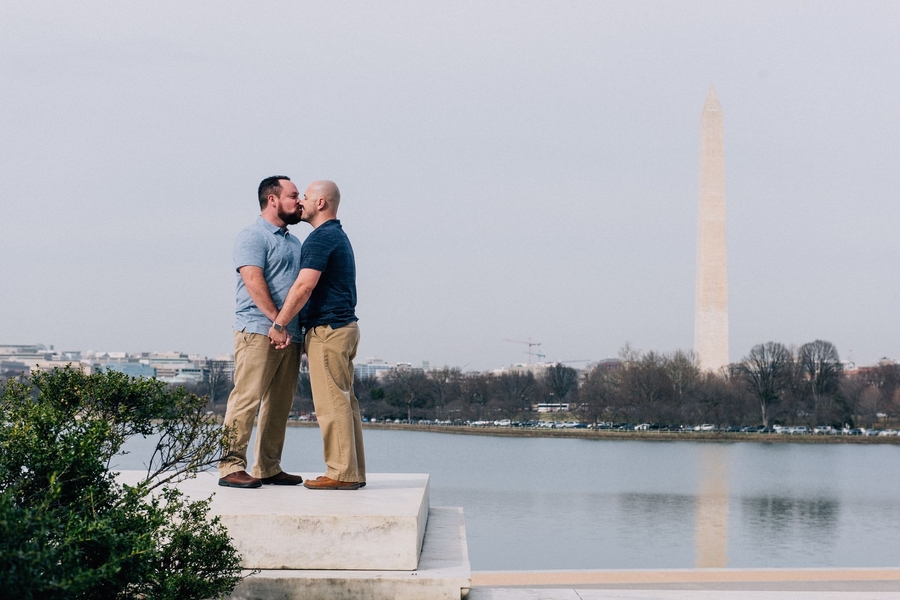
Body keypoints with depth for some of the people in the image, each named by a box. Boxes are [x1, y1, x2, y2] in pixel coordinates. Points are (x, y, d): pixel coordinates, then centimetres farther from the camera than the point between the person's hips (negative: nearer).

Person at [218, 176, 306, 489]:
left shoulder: (293, 242, 22)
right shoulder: (252, 237, -4)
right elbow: (254, 282, -15)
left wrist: (298, 327, 12)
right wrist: (278, 321, -21)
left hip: (290, 334, 8)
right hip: (258, 330, -8)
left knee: (280, 404, 8)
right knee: (247, 399, -10)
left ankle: (268, 468, 14)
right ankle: (231, 466, -8)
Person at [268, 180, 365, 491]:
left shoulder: (321, 238, -12)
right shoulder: (339, 236, 20)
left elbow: (304, 286, -21)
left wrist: (279, 324, -14)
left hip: (327, 328, -10)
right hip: (344, 326, 10)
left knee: (332, 403, -8)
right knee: (344, 401, 10)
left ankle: (341, 473, -7)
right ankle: (354, 472, 12)